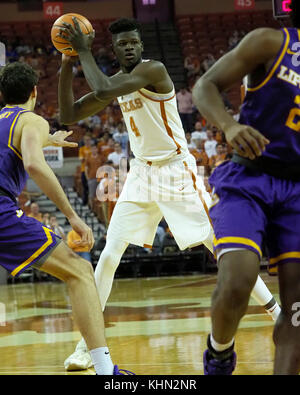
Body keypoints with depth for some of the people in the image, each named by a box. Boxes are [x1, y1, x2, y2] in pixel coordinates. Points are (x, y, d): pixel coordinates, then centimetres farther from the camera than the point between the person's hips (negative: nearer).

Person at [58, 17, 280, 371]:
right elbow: (69, 115, 5)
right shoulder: (117, 82, 6)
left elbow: (102, 91, -31)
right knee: (109, 255, -5)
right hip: (142, 173, 6)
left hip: (177, 172, -6)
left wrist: (84, 51, -21)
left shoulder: (153, 70, -17)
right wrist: (67, 65, -4)